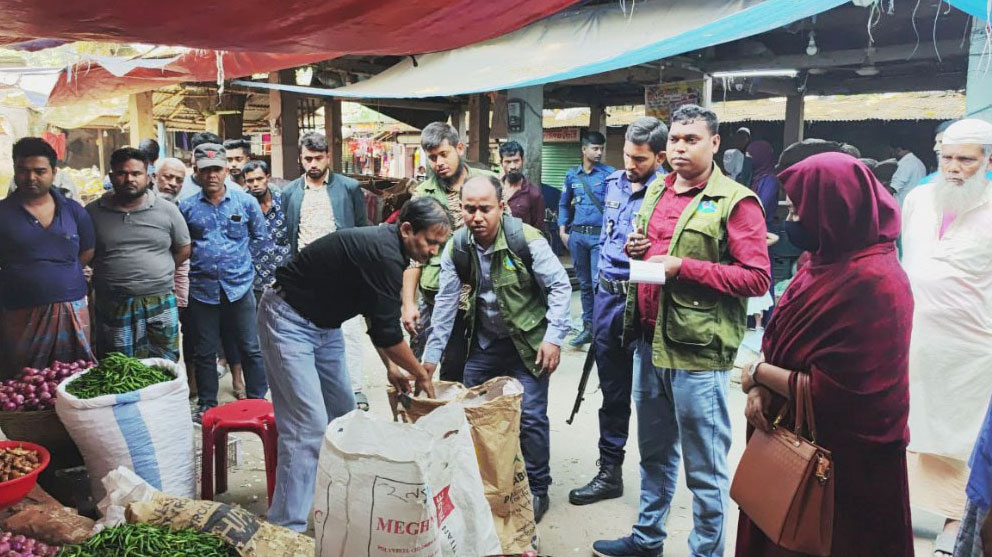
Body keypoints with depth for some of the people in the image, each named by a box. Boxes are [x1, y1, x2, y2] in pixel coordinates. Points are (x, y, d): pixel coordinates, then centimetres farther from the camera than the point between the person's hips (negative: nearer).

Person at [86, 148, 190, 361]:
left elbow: (183, 250, 9)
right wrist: (115, 274, 4)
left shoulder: (167, 210, 1)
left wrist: (158, 275, 4)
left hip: (160, 305, 0)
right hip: (112, 307, 0)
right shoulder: (93, 212, 1)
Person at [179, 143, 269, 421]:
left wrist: (247, 265, 7)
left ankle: (257, 401, 18)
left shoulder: (246, 202, 3)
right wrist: (188, 269, 7)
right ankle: (206, 404, 25)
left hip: (239, 286, -1)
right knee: (204, 351, 11)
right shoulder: (186, 207, 4)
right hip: (202, 290, 1)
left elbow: (261, 238, 11)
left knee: (250, 348, 4)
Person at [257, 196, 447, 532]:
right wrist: (420, 374, -7)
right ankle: (287, 528, -7)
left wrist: (390, 367, 12)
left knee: (343, 411, 15)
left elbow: (377, 320, 14)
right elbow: (387, 332, -22)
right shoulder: (384, 255, -26)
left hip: (324, 324, 10)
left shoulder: (386, 247, 4)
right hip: (288, 319, -10)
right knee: (309, 425, -14)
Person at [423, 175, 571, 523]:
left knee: (530, 416, -5)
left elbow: (560, 286, -14)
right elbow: (446, 303, -2)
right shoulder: (456, 247, -8)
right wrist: (432, 355, -2)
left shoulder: (526, 239, -21)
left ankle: (537, 490, 16)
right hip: (483, 340, 5)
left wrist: (554, 337, -19)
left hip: (528, 340, -4)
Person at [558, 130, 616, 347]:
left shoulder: (609, 173, -1)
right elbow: (564, 204, 18)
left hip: (600, 235, -4)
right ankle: (588, 327, 23)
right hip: (577, 235, 4)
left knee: (598, 283, -11)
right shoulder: (572, 174, 10)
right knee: (584, 284, 13)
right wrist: (562, 230, 10)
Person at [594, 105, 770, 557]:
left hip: (697, 351, -7)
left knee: (704, 466, 5)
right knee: (654, 451, 21)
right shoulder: (656, 191, 12)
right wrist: (634, 250, 2)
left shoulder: (735, 202, -10)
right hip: (648, 340, 7)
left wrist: (684, 267, -20)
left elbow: (757, 279, -15)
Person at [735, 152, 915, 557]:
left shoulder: (872, 283, -26)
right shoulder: (830, 260, 4)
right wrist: (762, 387, -8)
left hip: (844, 465, -8)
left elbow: (830, 394, -27)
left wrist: (758, 373, -13)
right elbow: (787, 343, 10)